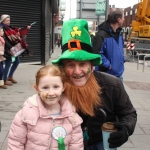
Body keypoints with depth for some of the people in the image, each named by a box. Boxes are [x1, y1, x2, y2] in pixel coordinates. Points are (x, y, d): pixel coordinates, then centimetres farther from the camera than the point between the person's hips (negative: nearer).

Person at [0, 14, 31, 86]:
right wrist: (11, 47, -22)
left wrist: (26, 28, 5)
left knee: (17, 61, 16)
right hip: (8, 49, -9)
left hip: (13, 48, 10)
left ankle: (10, 77, 29)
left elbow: (18, 30, 15)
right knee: (8, 64, -3)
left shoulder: (9, 28, 11)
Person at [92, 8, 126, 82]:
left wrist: (122, 59, 8)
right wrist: (108, 65, -22)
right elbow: (97, 53, -25)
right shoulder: (101, 35, -21)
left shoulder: (119, 33, 9)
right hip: (106, 75, -9)